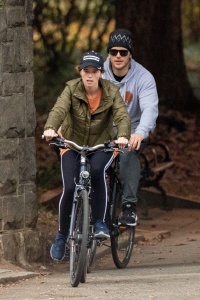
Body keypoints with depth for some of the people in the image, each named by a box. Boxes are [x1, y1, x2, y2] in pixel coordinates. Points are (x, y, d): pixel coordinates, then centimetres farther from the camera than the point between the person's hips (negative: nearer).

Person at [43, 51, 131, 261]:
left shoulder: (111, 92, -10)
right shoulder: (72, 89, -11)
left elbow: (122, 115, -24)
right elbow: (59, 109, -28)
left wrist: (123, 136, -47)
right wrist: (50, 128, -50)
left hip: (102, 145, -1)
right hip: (72, 145, 1)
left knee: (97, 170, -34)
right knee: (69, 189, -16)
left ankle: (99, 222, -20)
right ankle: (62, 235, 8)